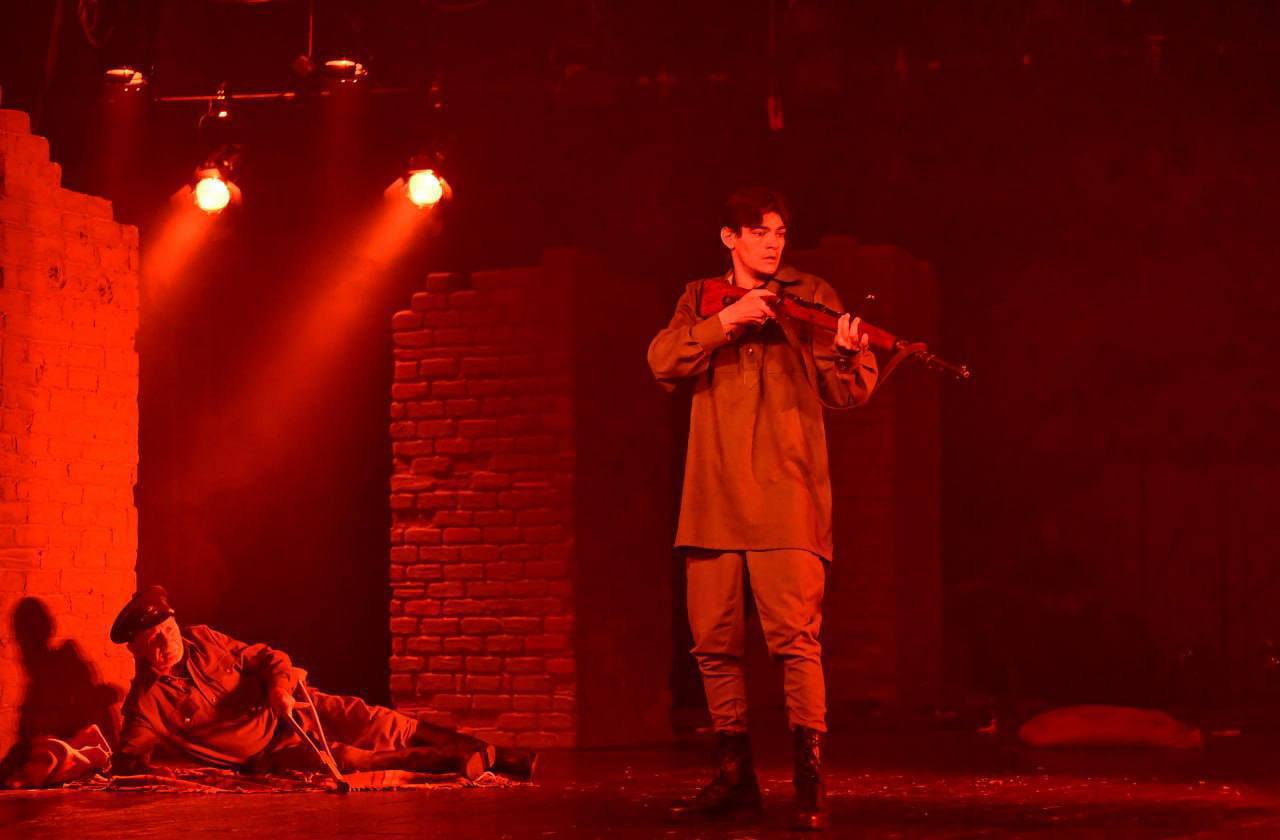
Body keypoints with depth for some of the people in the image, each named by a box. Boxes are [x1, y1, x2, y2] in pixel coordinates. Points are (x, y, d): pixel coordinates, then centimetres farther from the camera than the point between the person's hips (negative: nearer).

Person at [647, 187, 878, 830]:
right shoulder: (700, 300, 16)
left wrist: (848, 352, -21)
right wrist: (724, 322, -16)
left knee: (795, 637, -14)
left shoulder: (810, 297, 9)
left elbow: (848, 394, 1)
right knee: (714, 643, 5)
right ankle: (736, 779, 16)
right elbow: (663, 363, -2)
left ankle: (811, 783, -12)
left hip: (786, 494, -3)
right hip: (713, 499, 3)